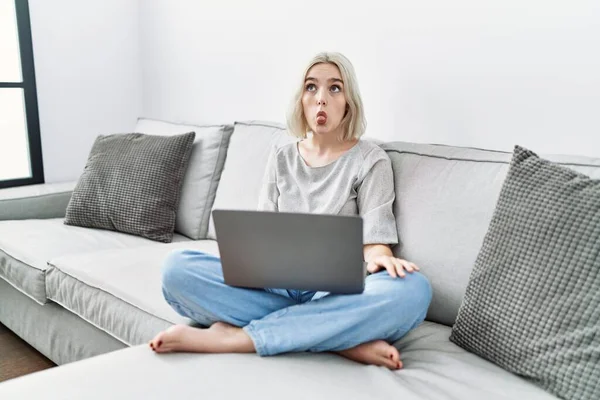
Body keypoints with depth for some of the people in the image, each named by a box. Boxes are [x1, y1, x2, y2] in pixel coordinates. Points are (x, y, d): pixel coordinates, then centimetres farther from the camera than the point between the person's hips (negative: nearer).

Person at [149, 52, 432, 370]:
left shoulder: (370, 160, 3)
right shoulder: (281, 159, 13)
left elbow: (375, 242, -4)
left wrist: (379, 258, -29)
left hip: (338, 294, -2)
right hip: (277, 286, 3)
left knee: (412, 289, -35)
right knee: (177, 267, -22)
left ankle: (233, 337, -29)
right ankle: (342, 339, -25)